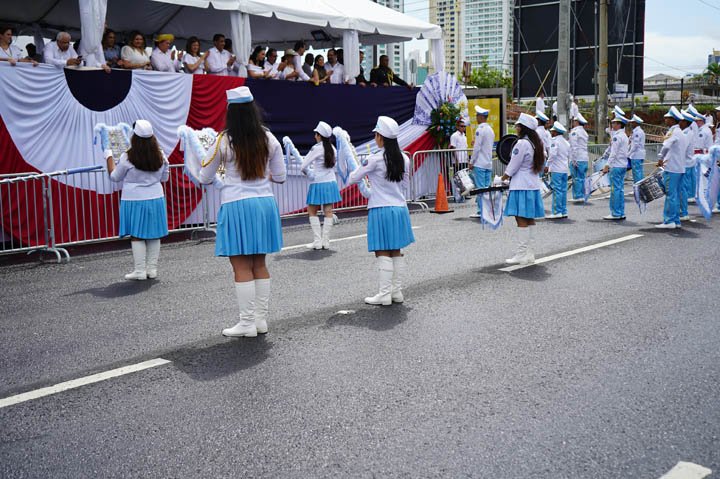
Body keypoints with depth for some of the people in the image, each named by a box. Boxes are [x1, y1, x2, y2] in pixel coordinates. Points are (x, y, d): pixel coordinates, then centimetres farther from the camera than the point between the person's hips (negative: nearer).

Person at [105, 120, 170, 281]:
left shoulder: (127, 158, -14)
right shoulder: (160, 156, -3)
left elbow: (115, 177, 1)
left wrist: (109, 157, 12)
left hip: (134, 200, -4)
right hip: (156, 199, 4)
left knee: (137, 236, 3)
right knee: (153, 235, 10)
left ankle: (140, 270, 3)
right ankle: (152, 269, 15)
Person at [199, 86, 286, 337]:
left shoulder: (224, 141, -8)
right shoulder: (268, 139, 1)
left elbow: (205, 178, 0)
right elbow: (280, 177, 8)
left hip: (236, 205, -4)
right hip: (265, 202, 5)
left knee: (241, 267, 1)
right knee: (260, 264, 13)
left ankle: (247, 323, 5)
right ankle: (261, 319, 18)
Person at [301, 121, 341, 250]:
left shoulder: (316, 148, -13)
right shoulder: (332, 148, 5)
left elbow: (304, 166, -14)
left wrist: (308, 173, 5)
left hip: (318, 184, -5)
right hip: (331, 182, 5)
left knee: (312, 211, 7)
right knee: (328, 212, 5)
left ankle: (317, 241, 1)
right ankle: (325, 241, 5)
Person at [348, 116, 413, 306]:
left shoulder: (374, 159, -13)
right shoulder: (404, 159, 4)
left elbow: (354, 178, -1)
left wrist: (349, 179, 20)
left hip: (381, 210, -6)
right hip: (400, 208, 6)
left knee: (383, 253, -2)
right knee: (396, 252, 11)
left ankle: (384, 294, 0)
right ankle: (397, 292, 16)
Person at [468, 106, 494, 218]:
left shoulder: (480, 129, -13)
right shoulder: (490, 130, 14)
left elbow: (477, 148, -15)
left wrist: (472, 161, -8)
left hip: (479, 164, -8)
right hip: (489, 163, 8)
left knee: (480, 188, -6)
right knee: (487, 187, 9)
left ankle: (481, 211, -7)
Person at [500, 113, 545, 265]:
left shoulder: (522, 143, -15)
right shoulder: (536, 143, 12)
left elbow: (512, 167, -13)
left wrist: (503, 178, 3)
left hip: (521, 186, -9)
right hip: (533, 185, 9)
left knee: (521, 219, -7)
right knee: (529, 219, 10)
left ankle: (522, 254, -7)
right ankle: (529, 253, 14)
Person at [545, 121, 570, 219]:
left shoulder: (555, 141, -11)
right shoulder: (566, 142, 16)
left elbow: (552, 155, -18)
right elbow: (569, 156, 20)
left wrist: (547, 166, -11)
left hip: (556, 170, -8)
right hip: (565, 170, 8)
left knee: (557, 190, -8)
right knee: (563, 190, 10)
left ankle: (557, 212, -9)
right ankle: (564, 212, 13)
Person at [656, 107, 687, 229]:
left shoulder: (673, 132, -13)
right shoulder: (680, 132, 18)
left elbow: (666, 147, -31)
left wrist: (660, 159, -16)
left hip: (671, 169, -10)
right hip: (679, 168, 10)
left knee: (670, 195, -6)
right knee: (675, 195, 13)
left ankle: (669, 221, -4)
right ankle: (676, 221, 18)